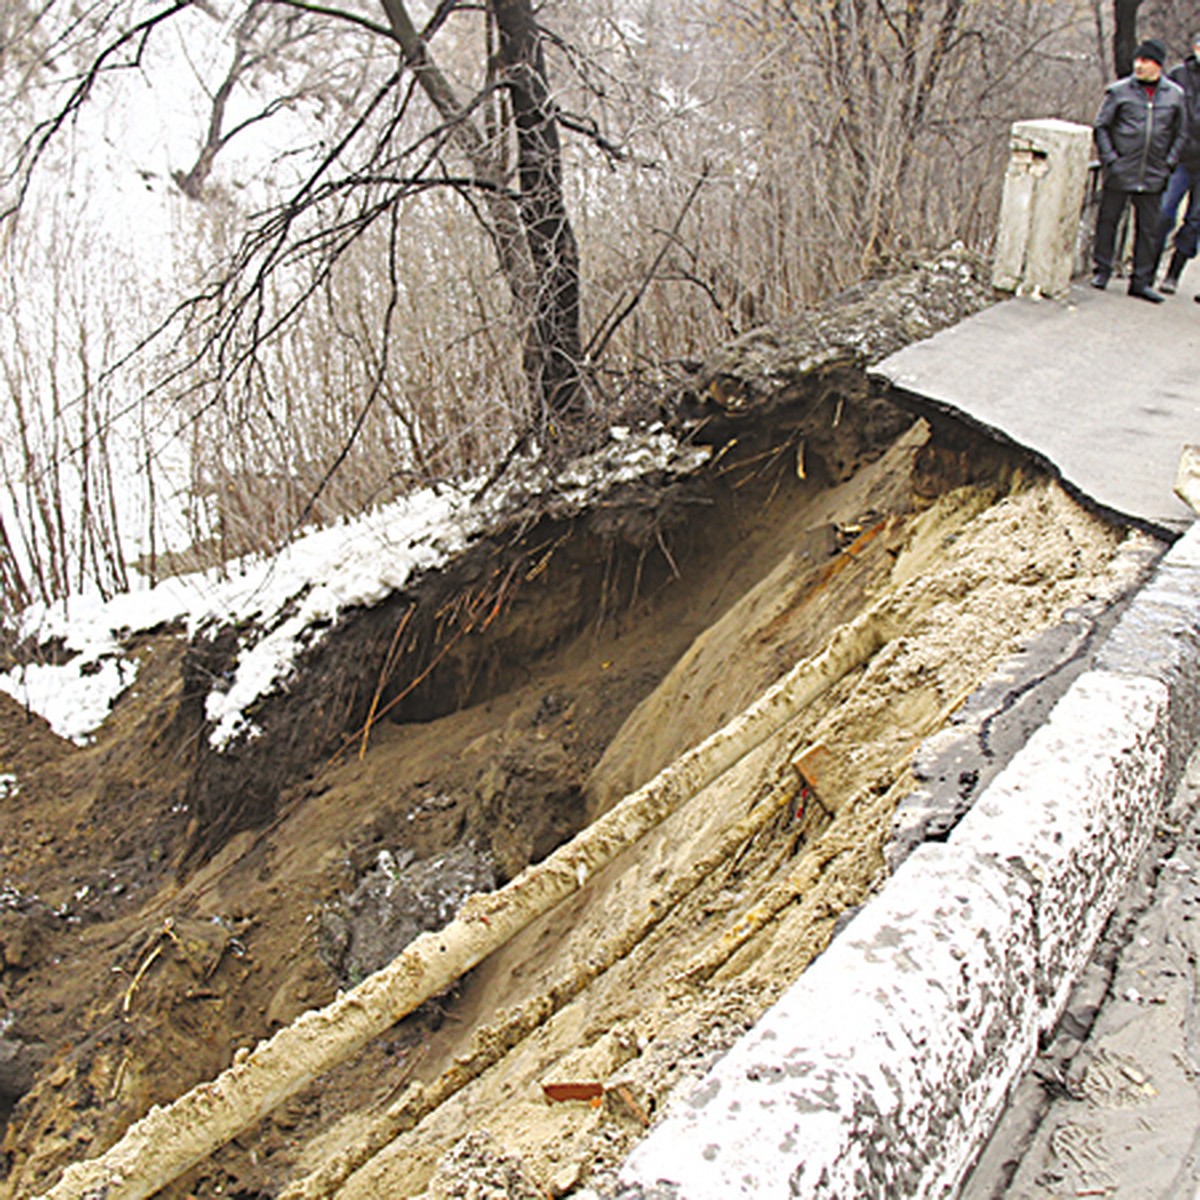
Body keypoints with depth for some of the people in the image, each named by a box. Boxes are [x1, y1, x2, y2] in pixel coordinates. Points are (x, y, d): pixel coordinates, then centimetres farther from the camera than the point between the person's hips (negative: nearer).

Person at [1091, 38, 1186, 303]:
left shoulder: (1174, 95, 5)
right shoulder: (1119, 91, -2)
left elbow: (1180, 132, 15)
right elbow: (1100, 127, 2)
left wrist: (1169, 163, 5)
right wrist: (1109, 159, -6)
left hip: (1153, 177, 2)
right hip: (1120, 172, -2)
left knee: (1149, 230, 5)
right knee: (1107, 221, 6)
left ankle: (1141, 281, 13)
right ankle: (1102, 270, 23)